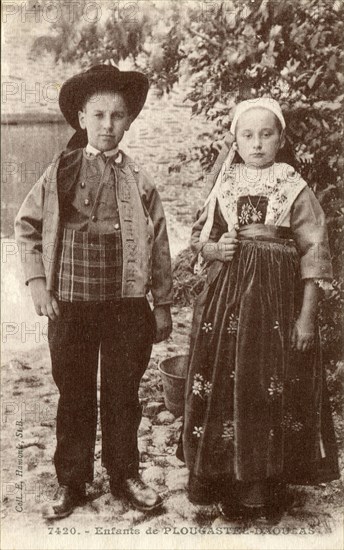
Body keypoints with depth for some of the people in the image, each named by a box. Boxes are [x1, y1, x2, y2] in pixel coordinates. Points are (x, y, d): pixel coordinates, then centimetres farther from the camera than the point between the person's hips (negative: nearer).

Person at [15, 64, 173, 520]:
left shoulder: (139, 179, 3)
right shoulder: (61, 172, 2)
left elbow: (159, 243, 5)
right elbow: (27, 225, 7)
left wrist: (162, 305, 5)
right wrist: (37, 280, -3)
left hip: (127, 304, 1)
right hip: (70, 303, 0)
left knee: (123, 394, 12)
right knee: (74, 395, 11)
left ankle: (125, 474, 31)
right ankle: (71, 482, 28)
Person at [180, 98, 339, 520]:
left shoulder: (295, 189, -1)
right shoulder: (224, 187, 7)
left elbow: (314, 253, -2)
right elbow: (198, 238, 15)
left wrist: (307, 316, -7)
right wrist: (213, 251, -8)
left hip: (277, 300, -2)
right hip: (226, 299, 3)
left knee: (273, 388, 2)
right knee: (224, 386, 5)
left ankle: (268, 489, 20)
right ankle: (224, 480, 24)